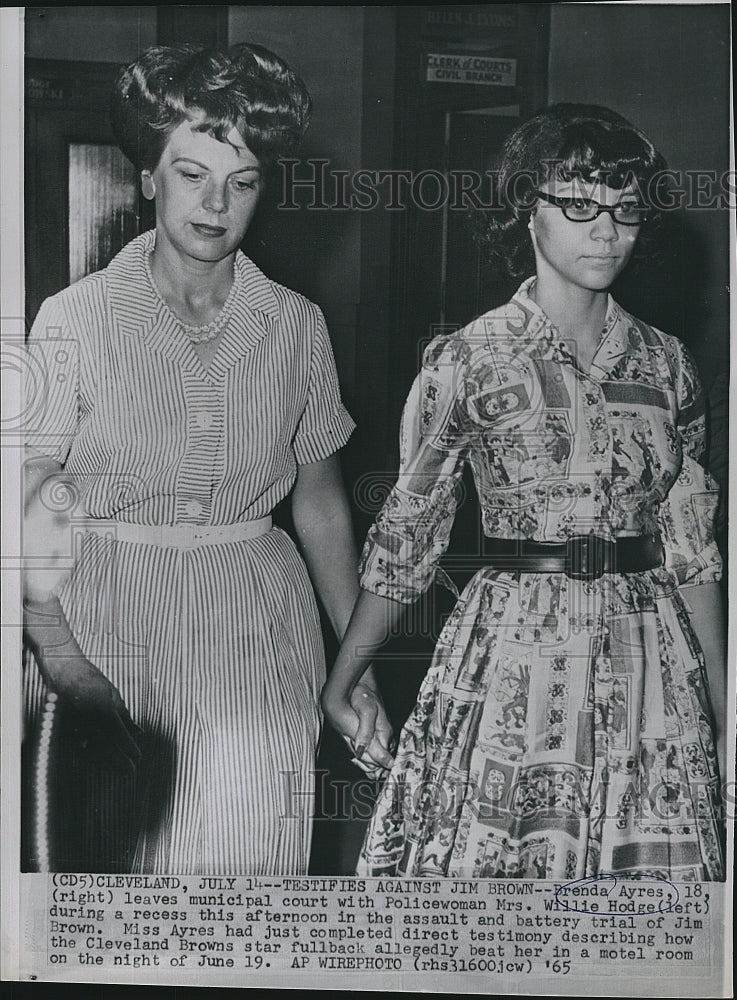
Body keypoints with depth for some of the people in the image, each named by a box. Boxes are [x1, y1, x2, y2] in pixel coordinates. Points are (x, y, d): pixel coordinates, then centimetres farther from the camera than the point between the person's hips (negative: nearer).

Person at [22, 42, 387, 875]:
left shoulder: (295, 325, 4)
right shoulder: (76, 320, -4)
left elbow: (320, 501, 12)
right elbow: (24, 510, -7)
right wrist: (59, 655, -21)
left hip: (258, 630, 2)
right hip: (104, 625, -1)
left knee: (242, 858, -4)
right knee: (103, 854, 1)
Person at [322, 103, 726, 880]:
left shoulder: (665, 364, 7)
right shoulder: (468, 360, -4)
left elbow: (693, 548, 12)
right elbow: (404, 538, 2)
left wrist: (719, 701, 11)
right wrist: (338, 687, 4)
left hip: (650, 657, 4)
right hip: (513, 650, -3)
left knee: (655, 864, 6)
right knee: (486, 858, 0)